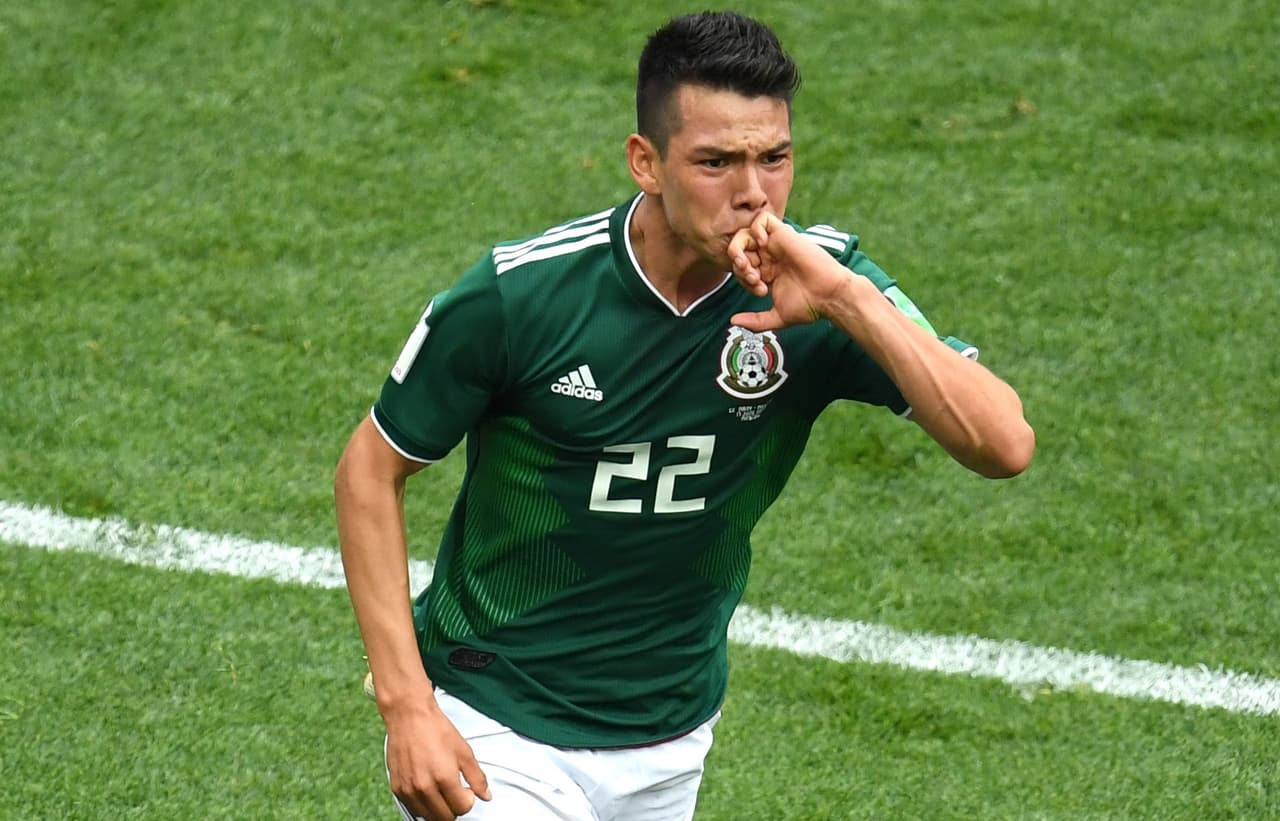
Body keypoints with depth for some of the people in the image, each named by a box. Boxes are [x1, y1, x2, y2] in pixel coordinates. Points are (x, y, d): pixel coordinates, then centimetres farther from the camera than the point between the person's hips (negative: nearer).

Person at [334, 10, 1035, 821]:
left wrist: (847, 300, -32)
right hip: (500, 734, -4)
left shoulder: (818, 282, -13)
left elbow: (1003, 445, -22)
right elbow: (372, 470, -7)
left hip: (671, 745, 4)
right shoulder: (517, 292, -19)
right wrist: (407, 706, -14)